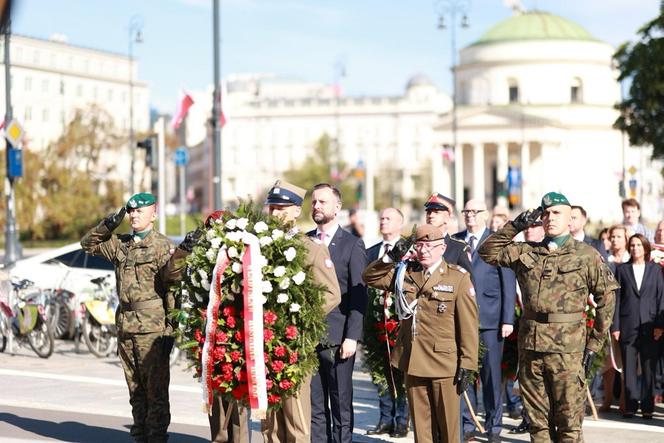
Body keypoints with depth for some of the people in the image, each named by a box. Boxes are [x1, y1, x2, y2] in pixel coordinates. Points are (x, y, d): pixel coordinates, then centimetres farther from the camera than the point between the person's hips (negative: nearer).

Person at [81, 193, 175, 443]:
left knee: (155, 387, -5)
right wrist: (108, 225, 8)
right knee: (135, 388, 12)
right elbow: (88, 244, 25)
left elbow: (172, 286, -8)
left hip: (152, 328, -6)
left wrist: (170, 327, -13)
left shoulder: (163, 245, -3)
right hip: (126, 325, 6)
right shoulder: (120, 244, 15)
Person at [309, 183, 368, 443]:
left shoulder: (352, 245, 1)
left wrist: (352, 337, -12)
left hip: (338, 338, -3)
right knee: (314, 404, 7)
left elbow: (358, 296, -4)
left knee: (341, 402, 2)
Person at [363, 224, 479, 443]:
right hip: (413, 362, 4)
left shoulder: (459, 277, -4)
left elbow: (468, 326, -6)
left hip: (444, 363, -4)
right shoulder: (405, 273, 10)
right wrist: (390, 258, -6)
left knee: (447, 424, 3)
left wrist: (467, 365, -10)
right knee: (421, 424, 10)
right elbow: (370, 277, 11)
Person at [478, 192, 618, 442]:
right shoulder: (526, 252, 11)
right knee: (537, 421, 10)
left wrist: (594, 344, -2)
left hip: (568, 349, -4)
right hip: (530, 346, 4)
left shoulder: (587, 255, 1)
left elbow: (606, 297, 1)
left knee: (569, 422, -1)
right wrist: (514, 227, 1)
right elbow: (487, 252, 12)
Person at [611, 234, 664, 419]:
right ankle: (630, 405, 7)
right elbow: (617, 298, 5)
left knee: (649, 368, 1)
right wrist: (615, 326, -2)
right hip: (628, 325, 0)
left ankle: (647, 406, 6)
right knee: (629, 368, 1)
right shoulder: (622, 270, 8)